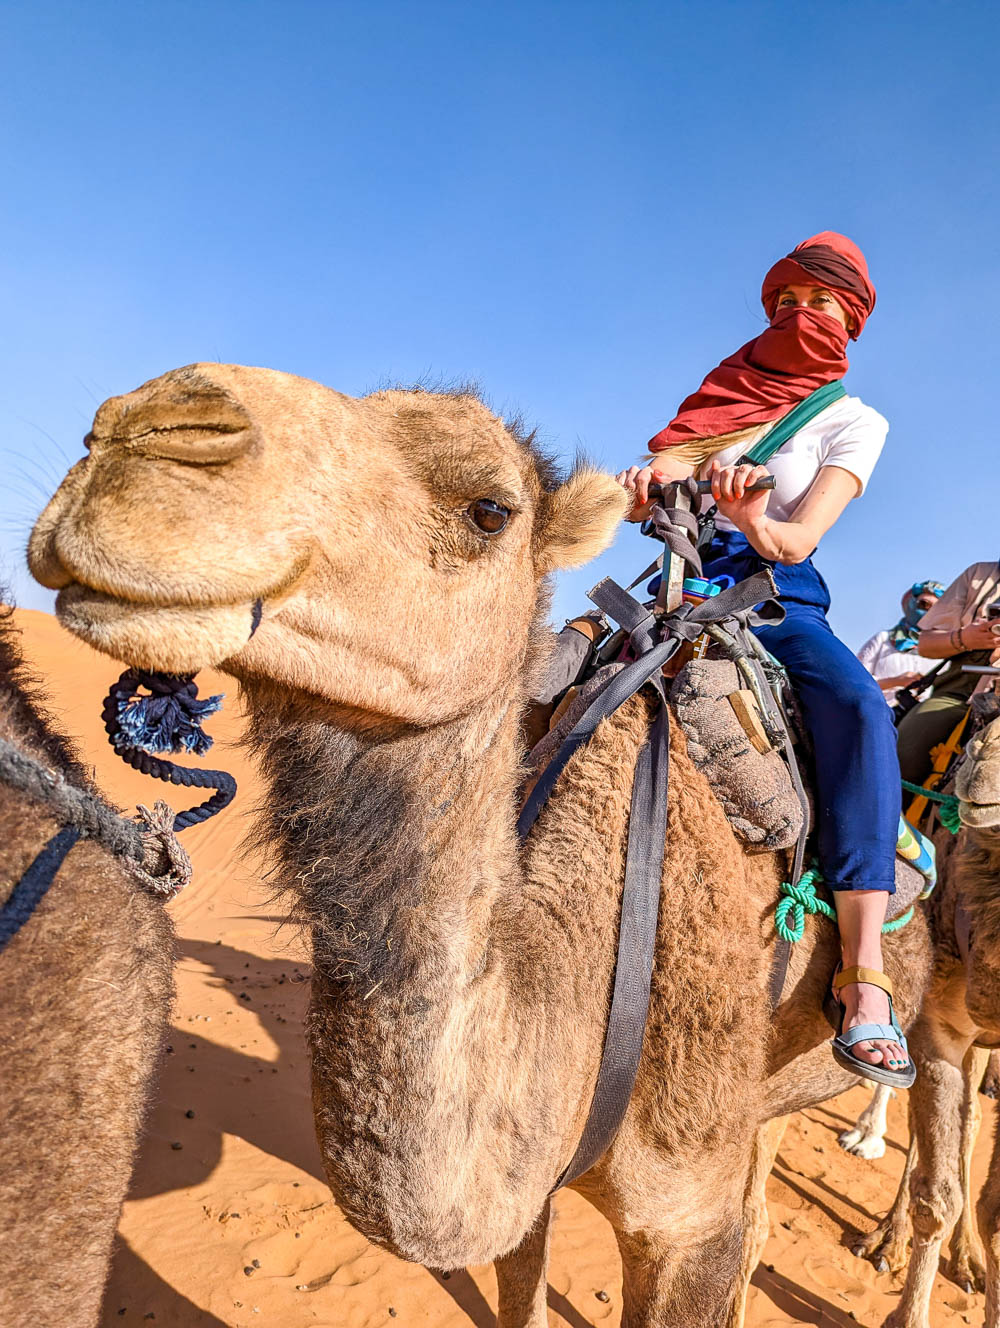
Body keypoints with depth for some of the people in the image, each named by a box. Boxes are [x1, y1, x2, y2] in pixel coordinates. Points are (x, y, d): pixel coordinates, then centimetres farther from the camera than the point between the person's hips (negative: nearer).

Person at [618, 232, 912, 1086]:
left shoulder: (855, 421, 6)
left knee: (861, 709, -31)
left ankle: (865, 981, -35)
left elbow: (798, 540, -9)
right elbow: (648, 491, 4)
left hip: (780, 596, -3)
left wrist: (754, 520, -32)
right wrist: (642, 485, -20)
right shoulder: (729, 391, 16)